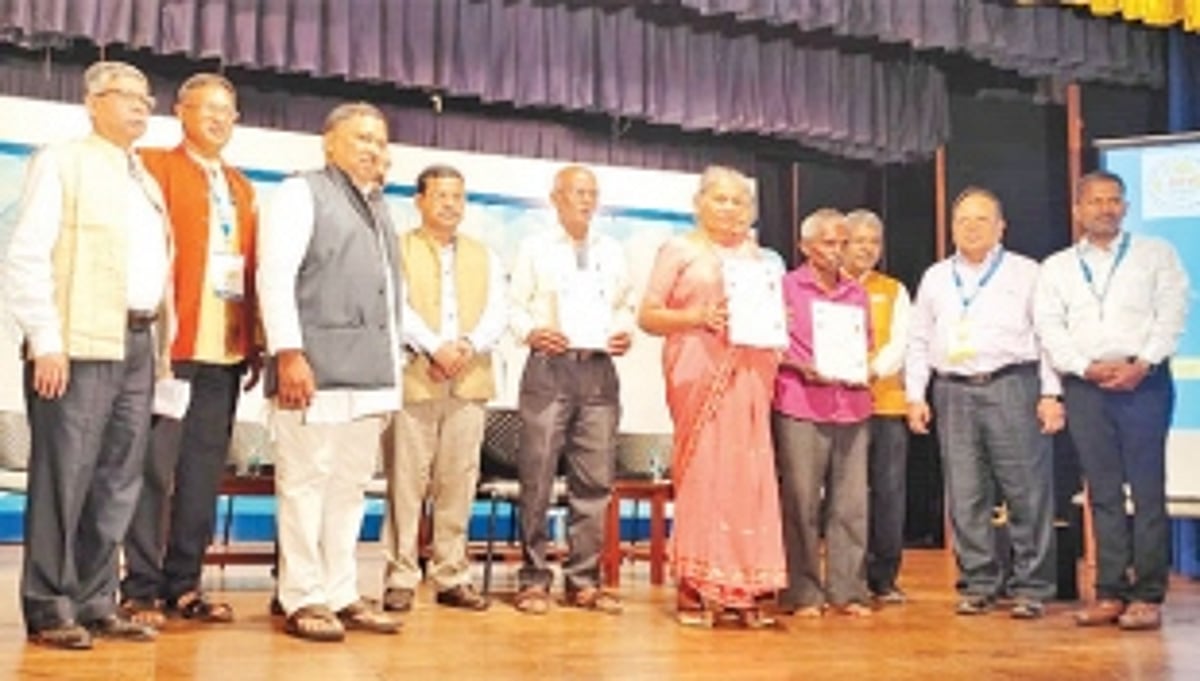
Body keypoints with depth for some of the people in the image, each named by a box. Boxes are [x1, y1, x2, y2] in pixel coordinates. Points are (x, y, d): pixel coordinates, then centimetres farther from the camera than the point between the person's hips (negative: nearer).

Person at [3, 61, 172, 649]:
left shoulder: (147, 182, 22)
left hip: (139, 344, 7)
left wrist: (162, 342, 8)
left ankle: (94, 602, 15)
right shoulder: (61, 162, 3)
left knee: (118, 483, 7)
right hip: (80, 343, -6)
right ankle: (49, 608, 5)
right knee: (63, 479, -4)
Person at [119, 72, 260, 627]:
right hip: (172, 346, -6)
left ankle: (184, 585, 18)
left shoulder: (240, 187, 20)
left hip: (226, 350, 6)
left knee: (204, 470, 9)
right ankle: (141, 589, 6)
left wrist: (254, 344, 10)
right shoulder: (155, 167, 1)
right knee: (155, 467, -3)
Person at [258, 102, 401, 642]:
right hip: (316, 372, -7)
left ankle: (341, 595, 16)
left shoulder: (378, 209, 24)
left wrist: (392, 368, 15)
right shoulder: (302, 193, 2)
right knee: (306, 483, -3)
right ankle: (303, 600, 4)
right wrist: (288, 352, -17)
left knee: (350, 487, 9)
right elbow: (275, 275, -8)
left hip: (371, 375, 7)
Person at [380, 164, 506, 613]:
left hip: (470, 381, 3)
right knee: (406, 480, -4)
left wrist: (468, 346, -10)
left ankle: (452, 577, 10)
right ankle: (400, 578, 2)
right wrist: (434, 348, -17)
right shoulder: (398, 250, 9)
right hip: (414, 379, -3)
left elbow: (498, 314, 9)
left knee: (459, 482, 4)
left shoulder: (485, 257, 20)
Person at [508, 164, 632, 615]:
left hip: (598, 369, 3)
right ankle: (534, 580, 7)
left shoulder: (612, 252, 18)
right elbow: (514, 305, 5)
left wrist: (624, 332, 0)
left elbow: (624, 306, 20)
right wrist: (531, 333, -13)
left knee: (595, 479, 3)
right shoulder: (535, 248, 8)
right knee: (537, 477, -3)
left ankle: (584, 581, 11)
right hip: (549, 364, -3)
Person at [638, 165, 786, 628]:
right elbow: (648, 315, 1)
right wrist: (697, 318, -13)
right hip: (698, 372, -4)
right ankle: (696, 589, 1)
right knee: (701, 472, -6)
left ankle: (742, 589, 6)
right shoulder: (679, 250, 8)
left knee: (749, 475, 0)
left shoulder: (757, 257, 20)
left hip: (749, 374, 4)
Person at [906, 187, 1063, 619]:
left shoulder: (1026, 273, 8)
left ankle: (1031, 588, 5)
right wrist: (915, 396, 8)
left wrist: (1051, 394, -5)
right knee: (965, 495, 3)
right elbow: (919, 342, 18)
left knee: (1027, 491, -3)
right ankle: (978, 584, 12)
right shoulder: (934, 278, 18)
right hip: (954, 393, 3)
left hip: (1012, 387, -3)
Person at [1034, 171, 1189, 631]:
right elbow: (1050, 329, 5)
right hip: (1085, 386, 2)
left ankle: (1147, 595, 0)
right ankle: (1110, 593, 8)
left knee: (1147, 490, -4)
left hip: (1144, 382, -2)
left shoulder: (1156, 254, 11)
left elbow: (1172, 313, 1)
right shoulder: (1056, 267, 15)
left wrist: (1143, 364, -12)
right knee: (1103, 493, 4)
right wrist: (1089, 367, -9)